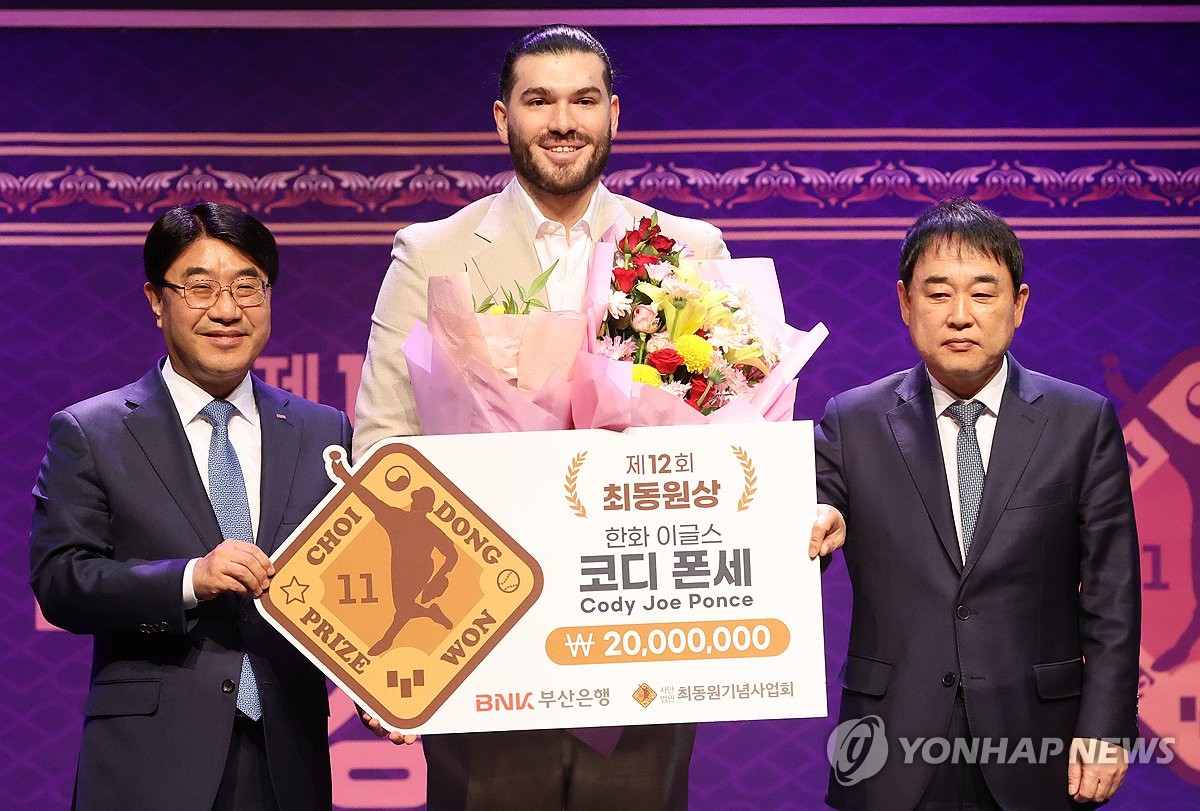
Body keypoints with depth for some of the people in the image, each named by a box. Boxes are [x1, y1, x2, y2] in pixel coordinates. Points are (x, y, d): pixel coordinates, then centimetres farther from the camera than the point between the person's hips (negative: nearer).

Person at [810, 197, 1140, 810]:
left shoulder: (1083, 423, 2)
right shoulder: (852, 424, 3)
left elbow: (1111, 593, 1)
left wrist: (1106, 727, -5)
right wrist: (812, 533, -22)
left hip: (1032, 740, 0)